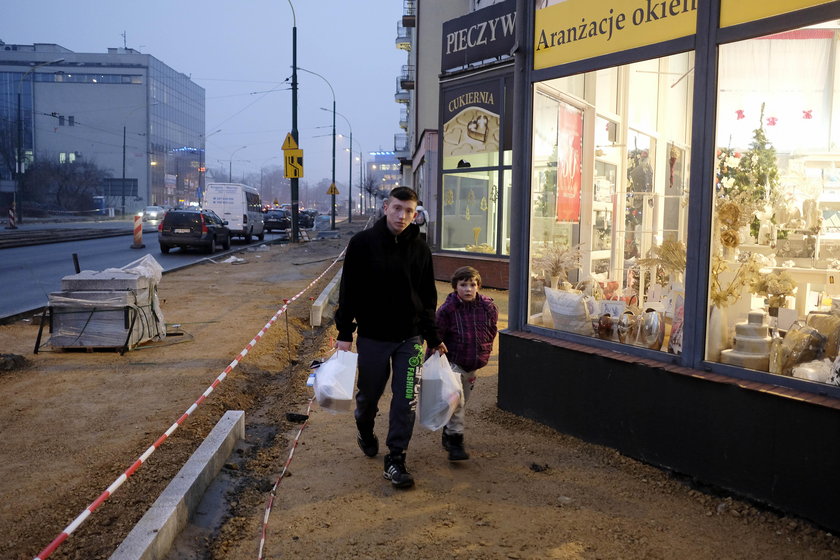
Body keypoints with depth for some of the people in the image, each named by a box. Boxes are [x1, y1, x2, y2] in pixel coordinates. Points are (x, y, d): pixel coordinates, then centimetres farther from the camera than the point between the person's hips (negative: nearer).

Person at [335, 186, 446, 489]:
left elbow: (428, 297, 8)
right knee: (369, 394, 15)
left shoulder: (420, 249, 1)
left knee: (406, 401, 0)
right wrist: (345, 333, -8)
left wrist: (433, 338, 7)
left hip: (410, 338, 2)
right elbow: (349, 290, -5)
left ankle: (395, 460, 12)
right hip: (372, 337, -1)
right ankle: (365, 432, 46)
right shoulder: (363, 243, -7)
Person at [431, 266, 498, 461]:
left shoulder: (488, 307, -5)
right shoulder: (447, 309, -15)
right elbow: (436, 337, -7)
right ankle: (455, 441, -7)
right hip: (452, 364, -5)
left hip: (473, 365, 5)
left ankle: (448, 434, 36)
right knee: (456, 401, -17)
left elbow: (491, 331, 12)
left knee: (462, 401, 16)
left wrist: (484, 353, 14)